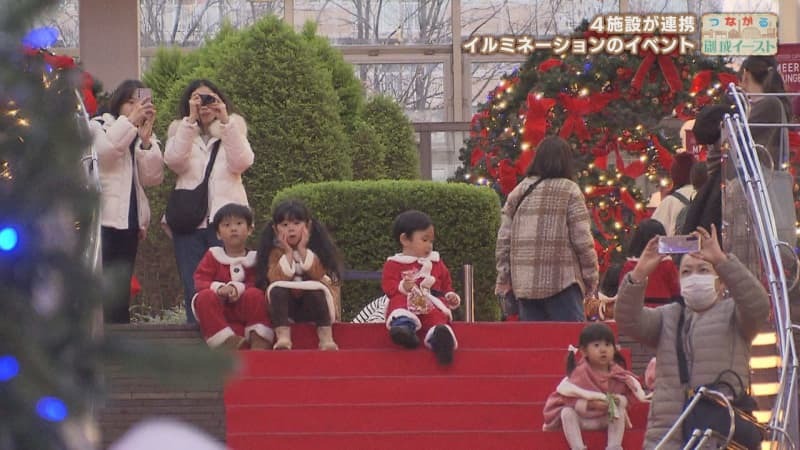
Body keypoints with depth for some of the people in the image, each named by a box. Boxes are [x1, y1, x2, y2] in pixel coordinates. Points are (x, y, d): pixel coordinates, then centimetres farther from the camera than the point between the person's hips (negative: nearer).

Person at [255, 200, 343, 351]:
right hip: (286, 306, 1)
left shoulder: (316, 247, -1)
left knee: (316, 289, -31)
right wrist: (288, 253, -17)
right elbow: (277, 279, -15)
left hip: (313, 305, -1)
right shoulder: (275, 251, -1)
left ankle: (326, 337, -37)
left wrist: (303, 250, -17)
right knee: (277, 289, -28)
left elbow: (318, 274, -16)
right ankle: (283, 336, -40)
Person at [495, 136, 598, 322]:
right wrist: (591, 275, 3)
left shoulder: (517, 193, 11)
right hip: (562, 281, -5)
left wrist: (504, 276, 15)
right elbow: (582, 240, -6)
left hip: (523, 283, 5)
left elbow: (504, 240, 9)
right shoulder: (569, 191, -3)